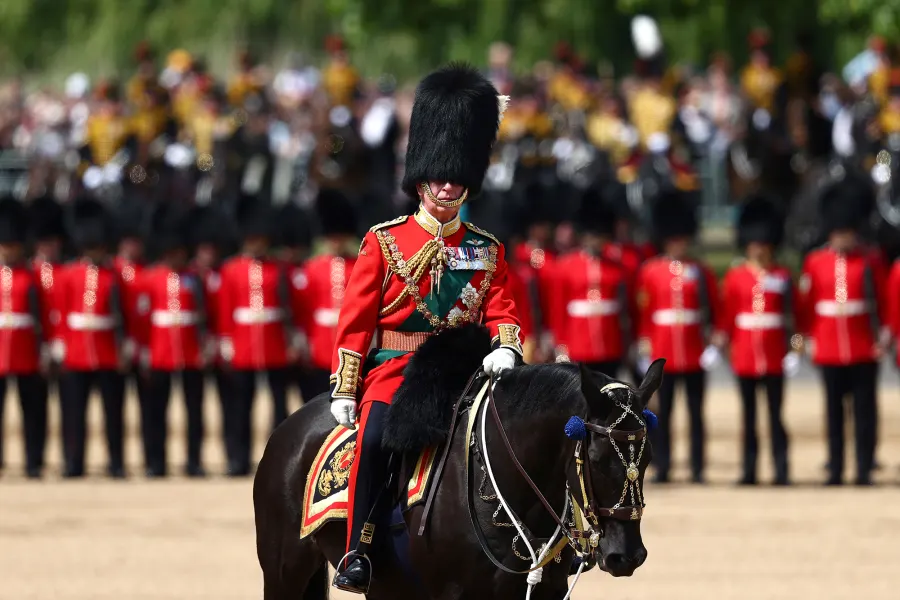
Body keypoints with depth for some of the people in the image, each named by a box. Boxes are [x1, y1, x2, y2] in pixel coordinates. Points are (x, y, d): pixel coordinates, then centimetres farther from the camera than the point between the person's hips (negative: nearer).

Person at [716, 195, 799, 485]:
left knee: (775, 415, -1)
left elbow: (792, 314, 4)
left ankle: (781, 470, 0)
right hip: (745, 357, 1)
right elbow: (726, 313, 5)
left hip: (774, 357, -1)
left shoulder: (782, 276, 5)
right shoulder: (735, 276, 6)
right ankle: (749, 470, 9)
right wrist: (721, 339, -7)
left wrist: (794, 343, -4)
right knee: (749, 415, 6)